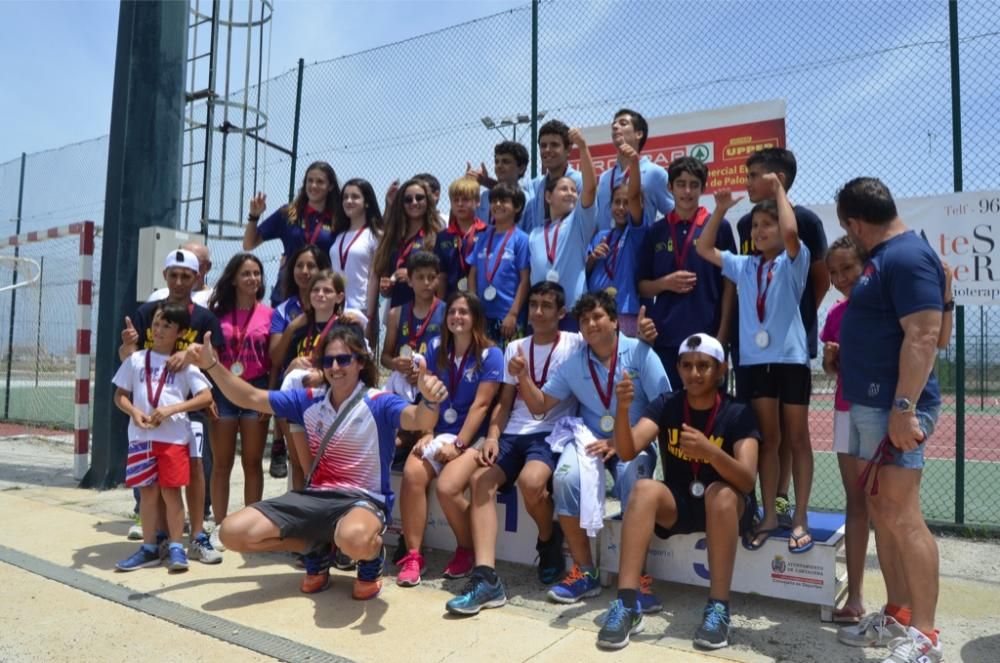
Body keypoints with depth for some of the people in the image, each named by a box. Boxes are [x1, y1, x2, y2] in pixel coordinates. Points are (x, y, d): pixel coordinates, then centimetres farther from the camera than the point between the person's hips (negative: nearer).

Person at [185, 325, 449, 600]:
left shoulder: (379, 404, -9)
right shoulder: (309, 401, 7)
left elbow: (419, 420, -29)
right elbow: (249, 398, 11)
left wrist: (429, 402, -53)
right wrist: (212, 365, -3)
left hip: (363, 500, -5)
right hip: (314, 497, 6)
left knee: (354, 539, -42)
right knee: (233, 533, -8)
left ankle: (372, 558, 0)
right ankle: (315, 549, 13)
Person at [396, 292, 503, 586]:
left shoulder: (491, 355, -6)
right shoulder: (436, 347, 8)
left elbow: (480, 405, -12)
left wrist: (458, 445, -16)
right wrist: (427, 433, -8)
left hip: (472, 437, -4)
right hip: (439, 432, 4)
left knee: (447, 487, -26)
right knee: (412, 474, -24)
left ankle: (467, 550, 2)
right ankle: (412, 555, -14)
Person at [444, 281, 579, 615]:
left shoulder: (575, 344, 3)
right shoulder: (514, 348, 16)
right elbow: (504, 402, 14)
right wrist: (492, 437, -1)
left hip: (552, 433, -4)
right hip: (514, 433, 5)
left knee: (530, 480, -32)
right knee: (480, 479, -21)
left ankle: (549, 541, 1)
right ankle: (486, 577, -23)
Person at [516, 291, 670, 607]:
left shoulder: (639, 353, -5)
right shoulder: (573, 364, 7)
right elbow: (540, 405, 9)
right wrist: (523, 376, -10)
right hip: (590, 438, 3)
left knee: (633, 481, -34)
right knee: (565, 479, -27)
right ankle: (585, 572, -11)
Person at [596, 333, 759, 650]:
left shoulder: (738, 414, -11)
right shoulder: (665, 405, -4)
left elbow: (747, 481, -23)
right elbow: (627, 451, -18)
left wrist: (709, 451, -42)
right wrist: (622, 409, -37)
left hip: (726, 507, -2)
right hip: (677, 504, 2)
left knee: (720, 493, -35)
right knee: (645, 488, -29)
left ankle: (719, 607, -27)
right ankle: (627, 604, -32)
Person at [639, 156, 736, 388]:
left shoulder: (719, 226, 2)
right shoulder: (656, 231, 9)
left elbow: (729, 284, 1)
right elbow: (642, 287, 11)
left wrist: (722, 333, -6)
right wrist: (666, 283, -9)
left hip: (706, 337, -2)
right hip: (664, 337, 2)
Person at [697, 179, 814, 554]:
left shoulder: (793, 263, -1)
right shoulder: (744, 267, 12)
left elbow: (790, 232, -21)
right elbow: (704, 248, 12)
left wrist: (779, 188, -9)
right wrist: (720, 209, 4)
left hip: (791, 358, -4)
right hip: (757, 360, 4)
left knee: (796, 439, 5)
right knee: (768, 439, 9)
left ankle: (800, 518, 13)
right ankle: (769, 515, 16)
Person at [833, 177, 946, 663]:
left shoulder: (907, 256, -15)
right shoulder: (885, 256, 16)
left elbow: (923, 336, -23)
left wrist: (904, 408, -26)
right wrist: (843, 351, 32)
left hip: (893, 407, -10)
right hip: (871, 404, 10)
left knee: (903, 518, -5)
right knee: (881, 514, 14)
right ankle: (896, 617, 25)